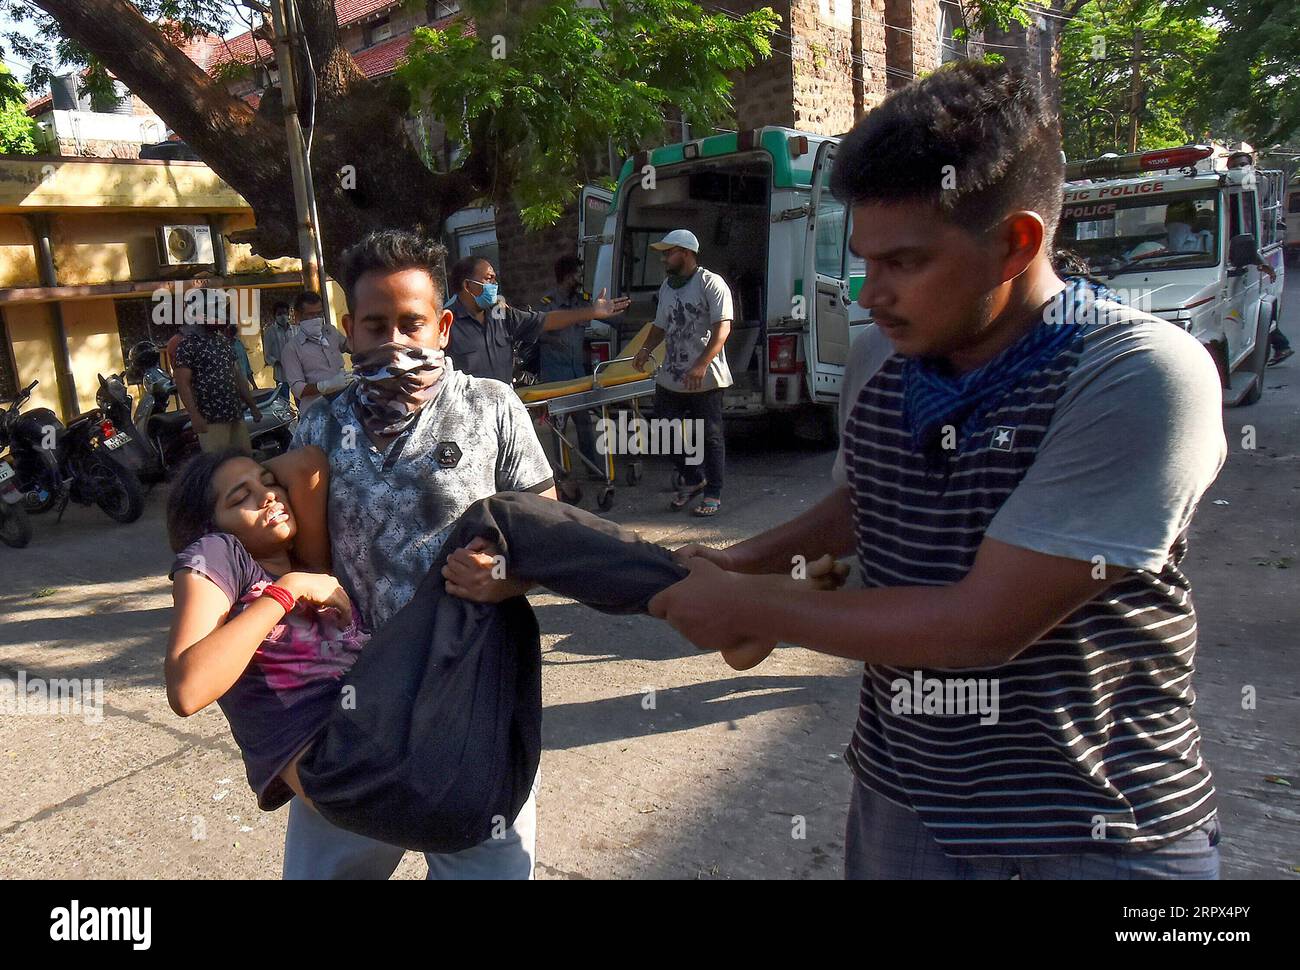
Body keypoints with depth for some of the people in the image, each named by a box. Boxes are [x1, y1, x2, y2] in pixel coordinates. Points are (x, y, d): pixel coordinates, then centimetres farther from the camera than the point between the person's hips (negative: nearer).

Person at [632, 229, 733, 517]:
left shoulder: (711, 283, -9)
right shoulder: (666, 286, 15)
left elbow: (722, 328, -17)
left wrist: (701, 366, -26)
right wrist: (646, 349, 6)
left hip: (704, 379, -7)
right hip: (670, 377, 7)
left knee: (710, 436, 2)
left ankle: (713, 493, 13)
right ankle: (692, 479, 31)